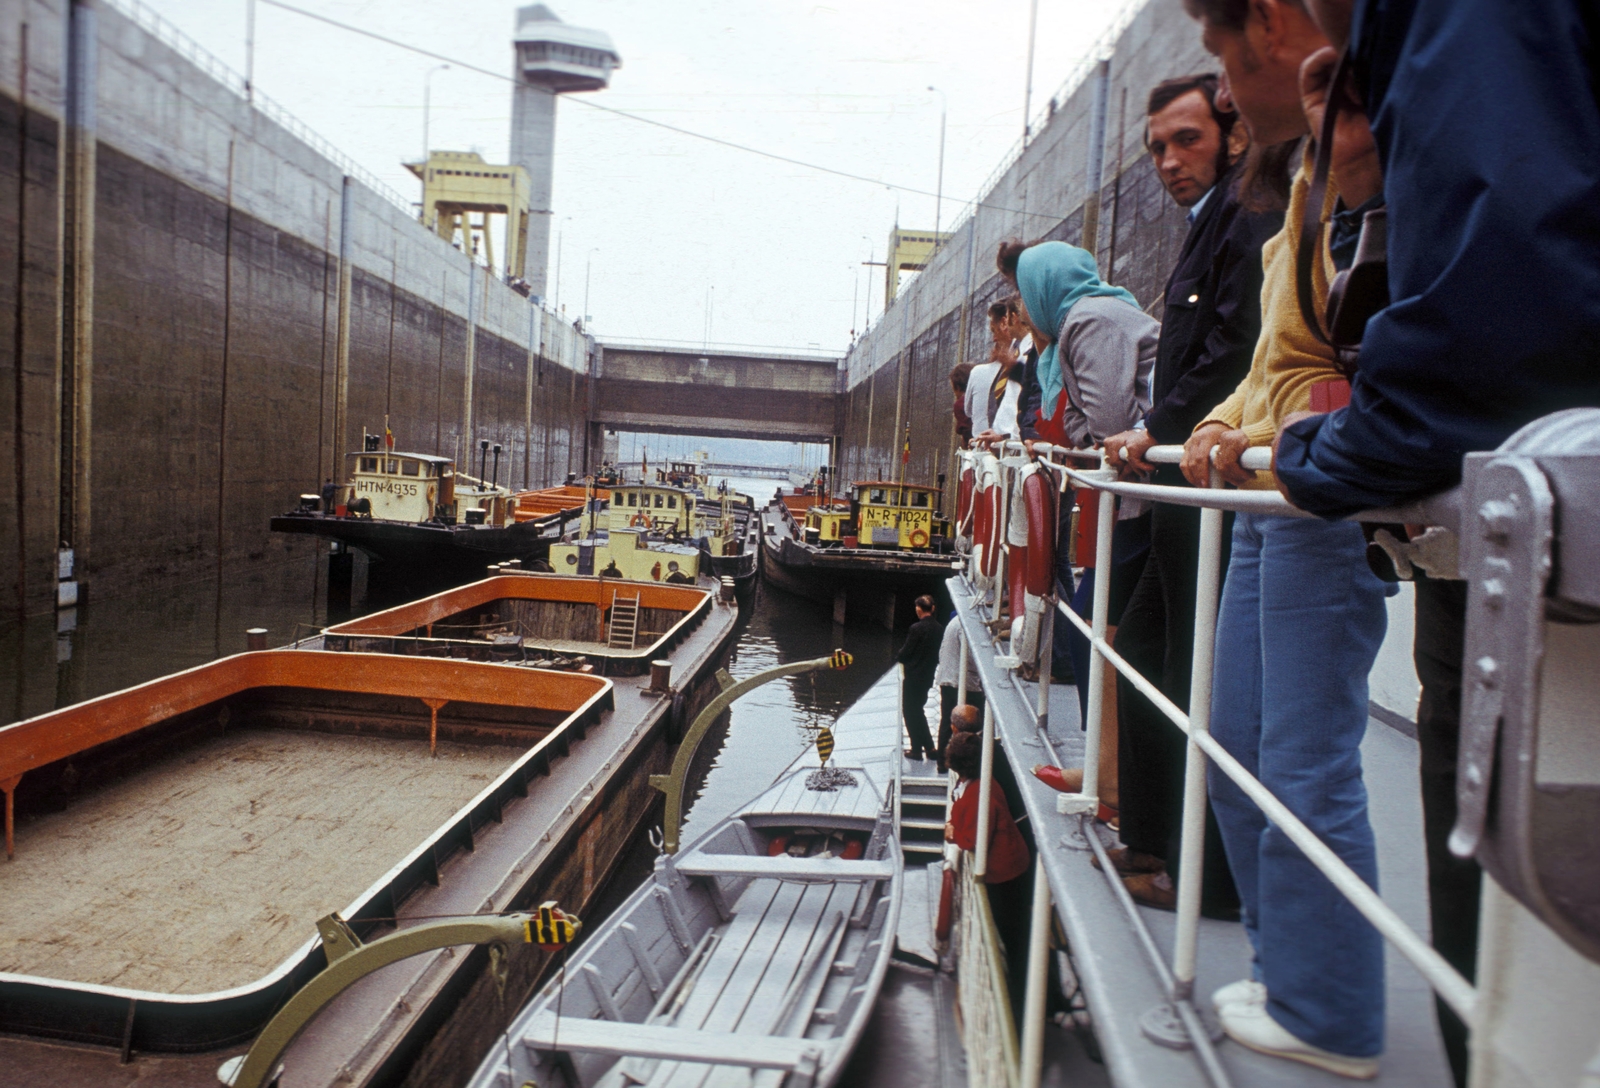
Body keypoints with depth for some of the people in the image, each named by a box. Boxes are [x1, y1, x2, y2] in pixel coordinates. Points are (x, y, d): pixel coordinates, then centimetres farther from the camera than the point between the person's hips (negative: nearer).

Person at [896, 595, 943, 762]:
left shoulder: (917, 628, -19)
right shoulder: (938, 629, 1)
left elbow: (906, 652, -14)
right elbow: (938, 652, 8)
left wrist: (899, 657, 7)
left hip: (913, 677, -7)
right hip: (928, 676, 7)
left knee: (911, 712, 5)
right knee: (918, 711, 20)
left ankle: (917, 749, 9)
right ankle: (929, 748, 20)